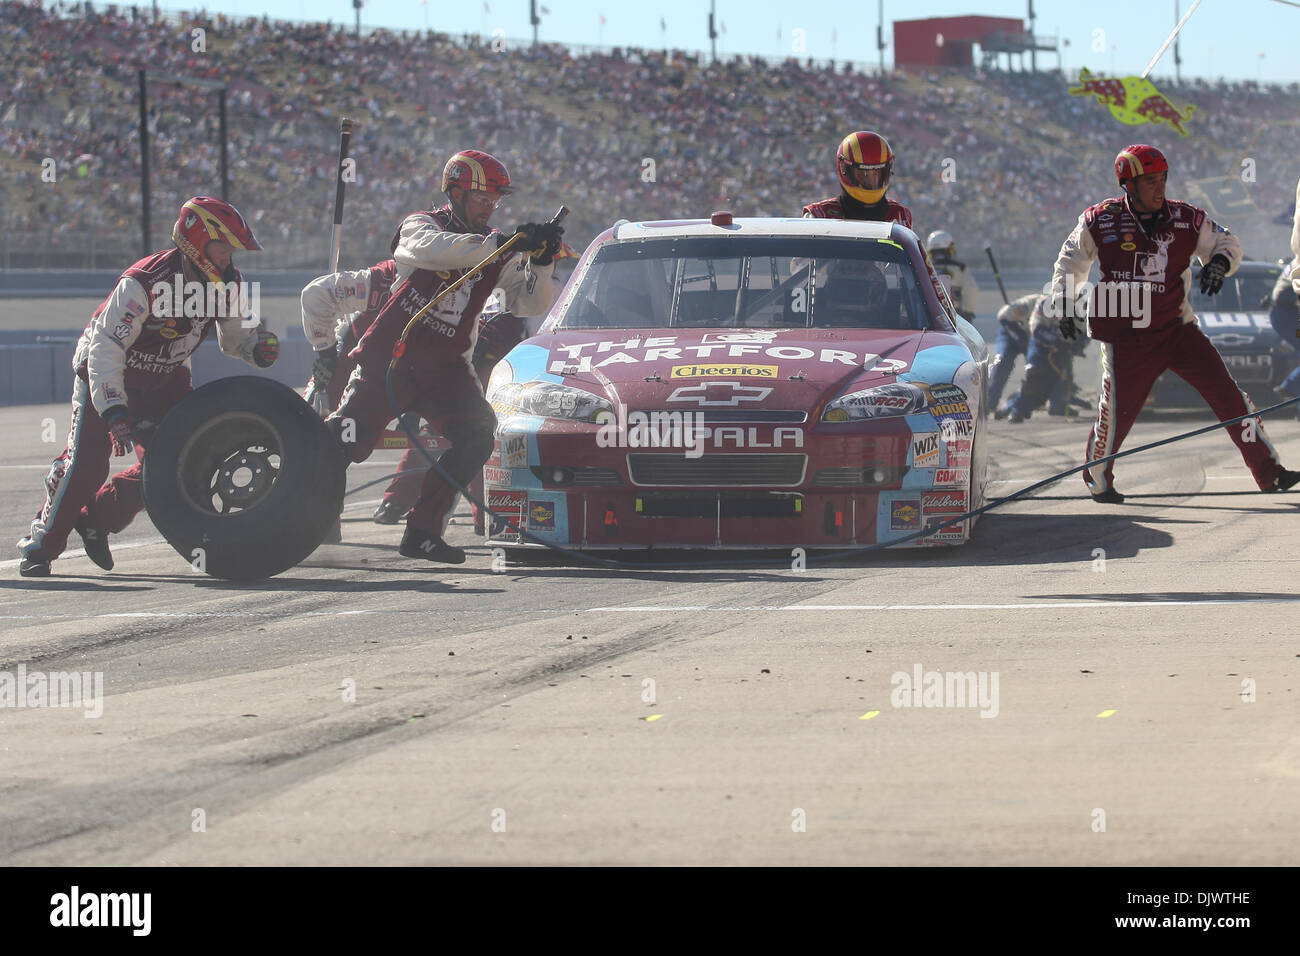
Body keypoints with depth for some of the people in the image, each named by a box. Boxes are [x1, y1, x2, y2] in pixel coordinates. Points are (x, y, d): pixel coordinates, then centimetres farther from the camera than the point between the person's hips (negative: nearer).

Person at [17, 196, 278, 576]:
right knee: (86, 460, -16)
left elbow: (236, 334, 4)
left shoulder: (227, 285, -11)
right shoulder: (142, 284, -32)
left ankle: (96, 520, 13)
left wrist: (258, 345, -21)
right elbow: (105, 347, -33)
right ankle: (41, 545, -4)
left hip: (164, 380, 6)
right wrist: (114, 413, -40)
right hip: (104, 374, -6)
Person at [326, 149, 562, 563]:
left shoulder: (495, 249, 9)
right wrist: (500, 244, -38)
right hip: (389, 358, -4)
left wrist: (541, 262, -18)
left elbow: (530, 303, 1)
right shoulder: (420, 226, -5)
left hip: (445, 368, 4)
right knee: (347, 442, -13)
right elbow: (432, 250, -30)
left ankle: (422, 532, -8)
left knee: (478, 436, -15)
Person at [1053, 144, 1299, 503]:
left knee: (1227, 394, -6)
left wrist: (1220, 263, -11)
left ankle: (1269, 474, -2)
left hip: (1178, 329, 2)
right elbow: (1070, 261, 10)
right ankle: (1098, 479, 27)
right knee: (1118, 411, -2)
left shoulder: (1185, 219, -1)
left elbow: (1226, 242, 12)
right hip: (1126, 337, -2)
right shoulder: (1100, 221, -5)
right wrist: (1063, 306, 2)